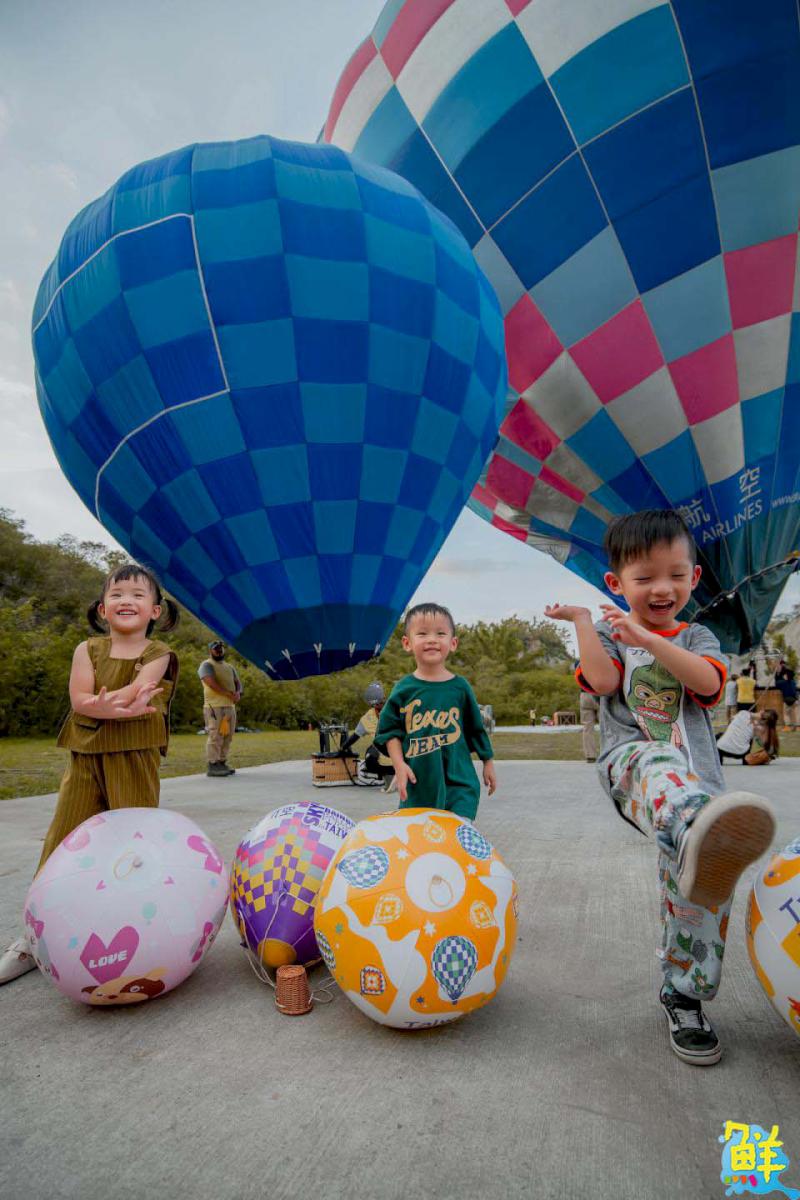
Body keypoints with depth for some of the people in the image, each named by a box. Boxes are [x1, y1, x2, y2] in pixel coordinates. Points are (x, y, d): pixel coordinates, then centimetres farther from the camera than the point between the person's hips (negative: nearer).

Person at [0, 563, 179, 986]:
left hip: (134, 759, -2)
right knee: (61, 845, 7)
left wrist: (99, 702, -22)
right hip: (85, 757, 3)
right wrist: (119, 706, -21)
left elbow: (137, 693, -16)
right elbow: (79, 700, -8)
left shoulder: (158, 655, 0)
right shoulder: (88, 649, 5)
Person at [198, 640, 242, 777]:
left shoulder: (229, 667, 23)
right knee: (215, 736, -10)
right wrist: (230, 694, -15)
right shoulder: (206, 665, -1)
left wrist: (238, 693, -8)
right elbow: (212, 684, -14)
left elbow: (238, 682, 16)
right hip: (215, 706, -7)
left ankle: (222, 763, 12)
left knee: (227, 736, 6)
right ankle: (212, 766, -8)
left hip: (230, 706, 7)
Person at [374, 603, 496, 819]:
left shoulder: (459, 686, 0)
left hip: (458, 781, -1)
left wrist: (488, 763, 14)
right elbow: (389, 730, 3)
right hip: (417, 782, 1)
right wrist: (399, 765, -7)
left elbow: (476, 728, 9)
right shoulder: (404, 689, -2)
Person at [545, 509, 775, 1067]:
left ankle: (683, 998, 17)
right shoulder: (610, 633, 14)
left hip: (697, 779, 3)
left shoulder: (696, 638, 16)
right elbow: (603, 680, -7)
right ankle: (697, 835, -73)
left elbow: (709, 681, -7)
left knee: (696, 892, -4)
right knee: (661, 763, -40)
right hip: (629, 760, -3)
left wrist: (649, 640, -18)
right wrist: (581, 619, -3)